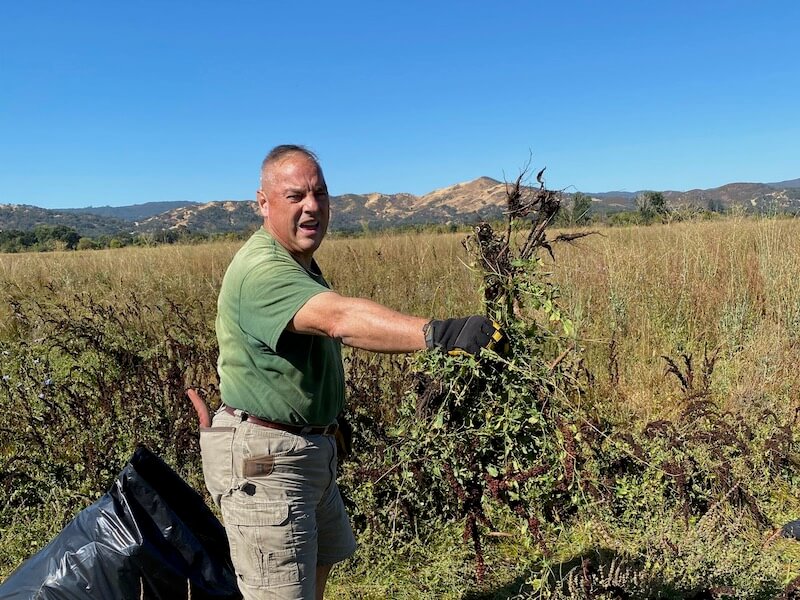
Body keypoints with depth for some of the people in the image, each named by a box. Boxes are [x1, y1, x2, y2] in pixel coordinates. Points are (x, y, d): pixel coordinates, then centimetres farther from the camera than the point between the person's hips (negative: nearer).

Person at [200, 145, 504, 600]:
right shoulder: (262, 269, -25)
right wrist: (437, 333, -55)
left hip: (310, 448, 10)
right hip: (263, 459, -10)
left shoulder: (301, 263, 11)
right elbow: (339, 318, -43)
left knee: (321, 562, 25)